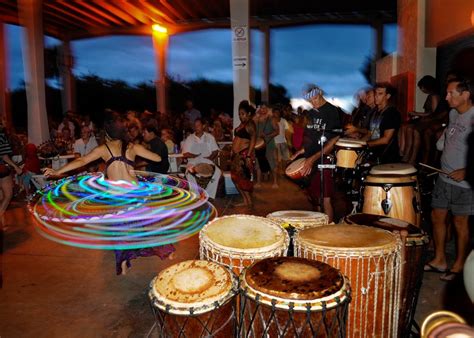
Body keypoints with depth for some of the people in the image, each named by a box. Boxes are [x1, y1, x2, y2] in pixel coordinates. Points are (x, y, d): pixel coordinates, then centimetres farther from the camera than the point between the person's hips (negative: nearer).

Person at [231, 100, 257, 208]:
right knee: (236, 177, 10)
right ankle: (246, 200, 17)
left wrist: (248, 156, -24)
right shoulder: (242, 124, 17)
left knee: (242, 178, -8)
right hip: (238, 154, 10)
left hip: (244, 154, -10)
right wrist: (233, 152, 15)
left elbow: (253, 140, -18)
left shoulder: (250, 124, -10)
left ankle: (249, 201, 1)